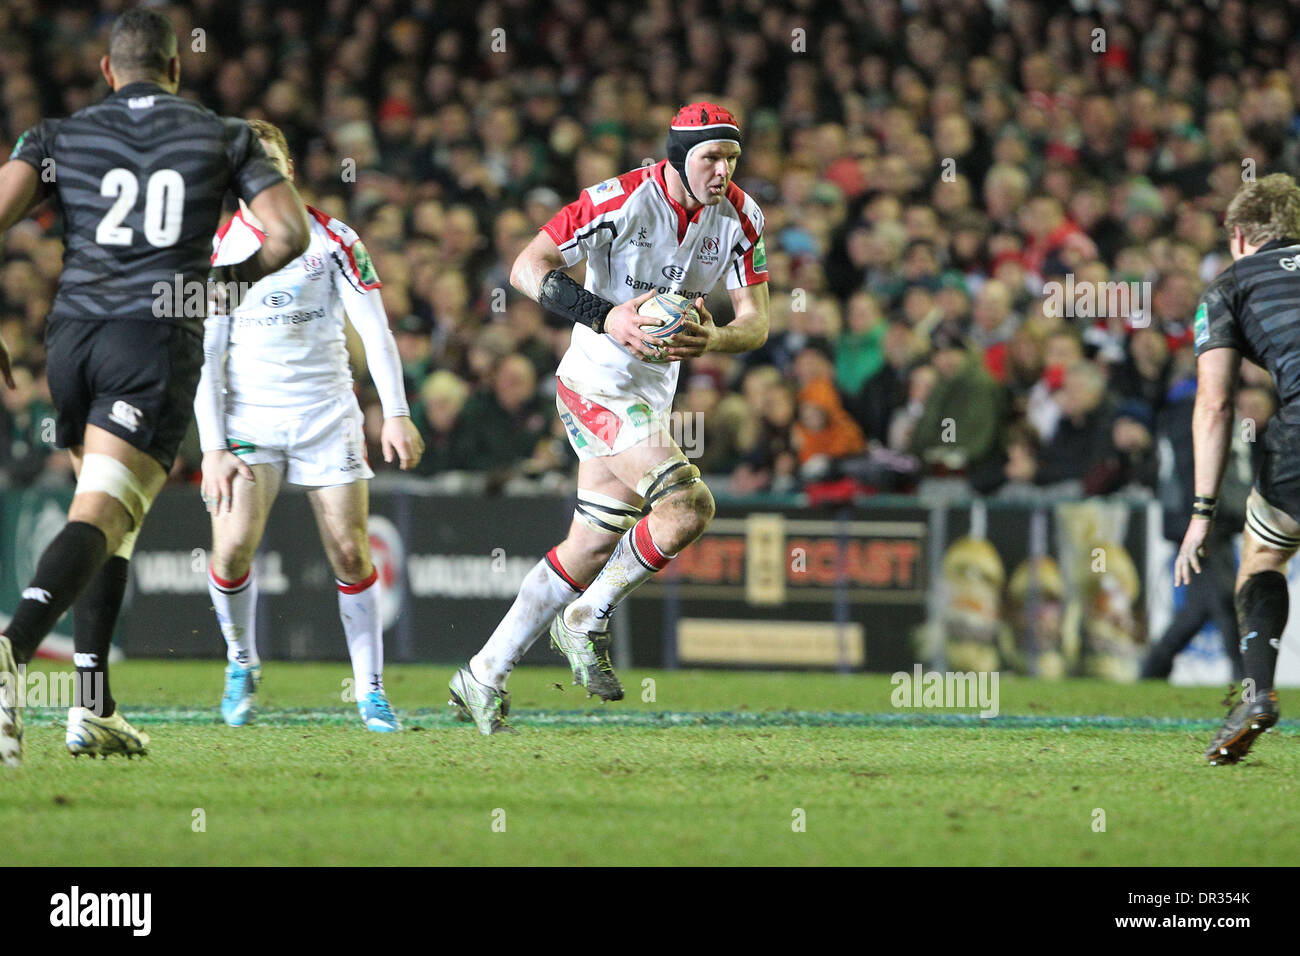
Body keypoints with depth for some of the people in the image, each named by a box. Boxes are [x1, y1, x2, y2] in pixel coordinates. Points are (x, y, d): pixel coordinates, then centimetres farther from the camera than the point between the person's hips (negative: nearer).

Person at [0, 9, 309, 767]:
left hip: (73, 334, 3)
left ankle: (94, 709, 13)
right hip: (159, 338, -3)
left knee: (111, 512, 23)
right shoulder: (223, 137, 12)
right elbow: (290, 233, 3)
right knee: (100, 519, -15)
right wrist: (235, 279, 23)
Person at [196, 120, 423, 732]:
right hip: (249, 416, 0)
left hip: (326, 414, 0)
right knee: (233, 544, -17)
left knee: (351, 553, -6)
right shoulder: (218, 248, 0)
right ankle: (241, 664, 8)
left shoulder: (331, 239, -2)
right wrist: (212, 449, -8)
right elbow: (203, 358, -1)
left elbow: (375, 330, -4)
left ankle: (370, 689, 7)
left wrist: (396, 413, -15)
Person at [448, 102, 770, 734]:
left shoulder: (740, 217, -1)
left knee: (593, 546, 9)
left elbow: (756, 322, -1)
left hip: (652, 392, 7)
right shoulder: (623, 201, -19)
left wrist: (712, 339, -24)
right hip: (598, 382, -7)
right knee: (689, 507, -22)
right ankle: (587, 622, -2)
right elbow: (528, 267, -18)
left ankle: (484, 678, 19)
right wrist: (606, 317, -29)